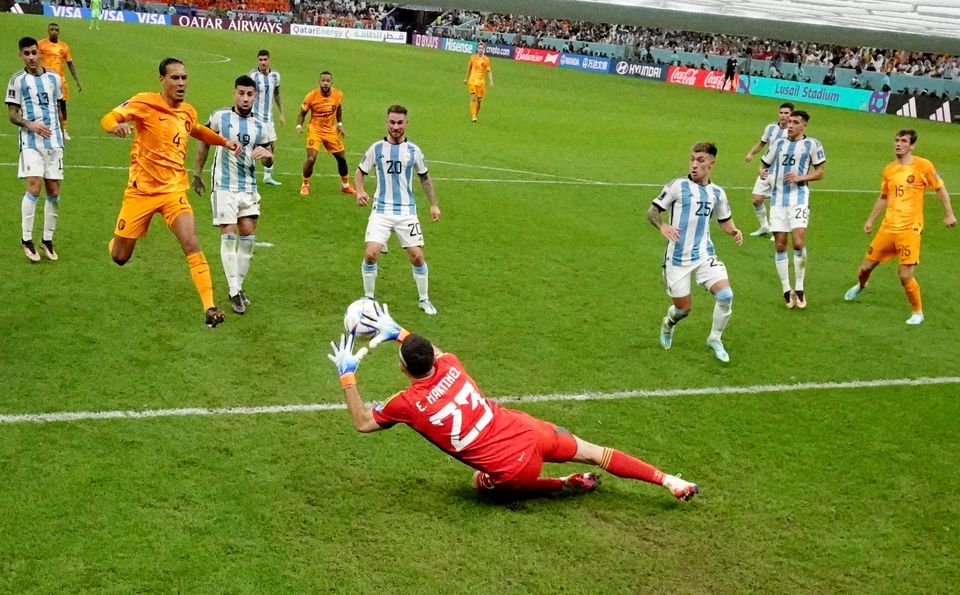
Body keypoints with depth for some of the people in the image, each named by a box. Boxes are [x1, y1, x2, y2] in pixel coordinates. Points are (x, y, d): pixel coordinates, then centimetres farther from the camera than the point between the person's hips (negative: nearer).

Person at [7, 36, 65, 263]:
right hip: (31, 142, -4)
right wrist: (30, 125, -18)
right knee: (34, 187, -17)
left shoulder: (54, 78, 11)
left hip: (54, 142, 4)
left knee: (54, 191, 3)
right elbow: (12, 114, -1)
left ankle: (47, 240, 14)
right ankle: (26, 239, -6)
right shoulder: (18, 80, 0)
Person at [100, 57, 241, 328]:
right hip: (141, 190, -2)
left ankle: (209, 308, -18)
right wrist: (117, 125, -42)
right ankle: (116, 242, 46)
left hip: (174, 190, 3)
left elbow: (198, 131, 30)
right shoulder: (145, 103, -10)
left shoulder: (188, 112, 6)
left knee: (191, 244, -18)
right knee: (120, 258, 6)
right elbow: (108, 119, -18)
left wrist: (224, 141, 15)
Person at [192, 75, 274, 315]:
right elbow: (204, 142, 11)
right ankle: (234, 292, -5)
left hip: (248, 187, 4)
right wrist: (198, 174, 12)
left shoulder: (260, 126, 5)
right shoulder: (219, 117, -3)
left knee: (248, 235, 2)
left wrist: (267, 155, -12)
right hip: (223, 185, -4)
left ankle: (237, 285, 16)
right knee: (229, 235, -9)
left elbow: (268, 162, 12)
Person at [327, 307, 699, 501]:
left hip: (510, 472, -4)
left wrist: (346, 375, 5)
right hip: (529, 433, 4)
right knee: (594, 452, 22)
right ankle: (669, 480, 24)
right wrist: (397, 331, 27)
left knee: (482, 484, 30)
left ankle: (568, 485, 19)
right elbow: (436, 352, 28)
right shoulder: (451, 368, 0)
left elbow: (362, 423, 4)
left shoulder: (408, 403, -12)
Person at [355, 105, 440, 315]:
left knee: (417, 257, -2)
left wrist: (434, 204, 12)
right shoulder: (377, 148, 0)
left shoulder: (413, 150, 3)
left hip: (407, 211, 1)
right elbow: (360, 171, 11)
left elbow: (424, 178, 16)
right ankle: (368, 297, 8)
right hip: (381, 211, -1)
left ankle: (424, 299, 19)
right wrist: (360, 191, -9)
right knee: (370, 254, -13)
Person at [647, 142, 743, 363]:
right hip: (677, 258, -3)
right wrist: (662, 226, -24)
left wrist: (734, 231, 0)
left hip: (704, 255, 3)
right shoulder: (678, 186, -5)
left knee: (726, 296, -17)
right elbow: (652, 211, -3)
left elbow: (724, 220, 23)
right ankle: (668, 324, 42)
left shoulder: (717, 193, 8)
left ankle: (715, 339, 8)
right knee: (684, 308, 3)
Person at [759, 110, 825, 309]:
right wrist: (762, 171, -6)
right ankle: (787, 290, 12)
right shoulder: (778, 143, 10)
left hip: (799, 199, -3)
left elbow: (819, 173, 5)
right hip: (778, 199, 3)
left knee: (798, 242, -16)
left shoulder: (812, 144, 1)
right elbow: (765, 164, 18)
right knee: (780, 246, 2)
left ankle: (799, 289, -1)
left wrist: (800, 177, -12)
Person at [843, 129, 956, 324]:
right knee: (866, 267, 10)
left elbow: (940, 189, 3)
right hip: (887, 228, 5)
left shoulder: (923, 166, -5)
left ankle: (917, 312, 9)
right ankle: (860, 286, 45)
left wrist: (949, 214, -2)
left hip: (910, 229, -5)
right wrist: (870, 220, 21)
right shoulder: (889, 169, 10)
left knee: (905, 276, -13)